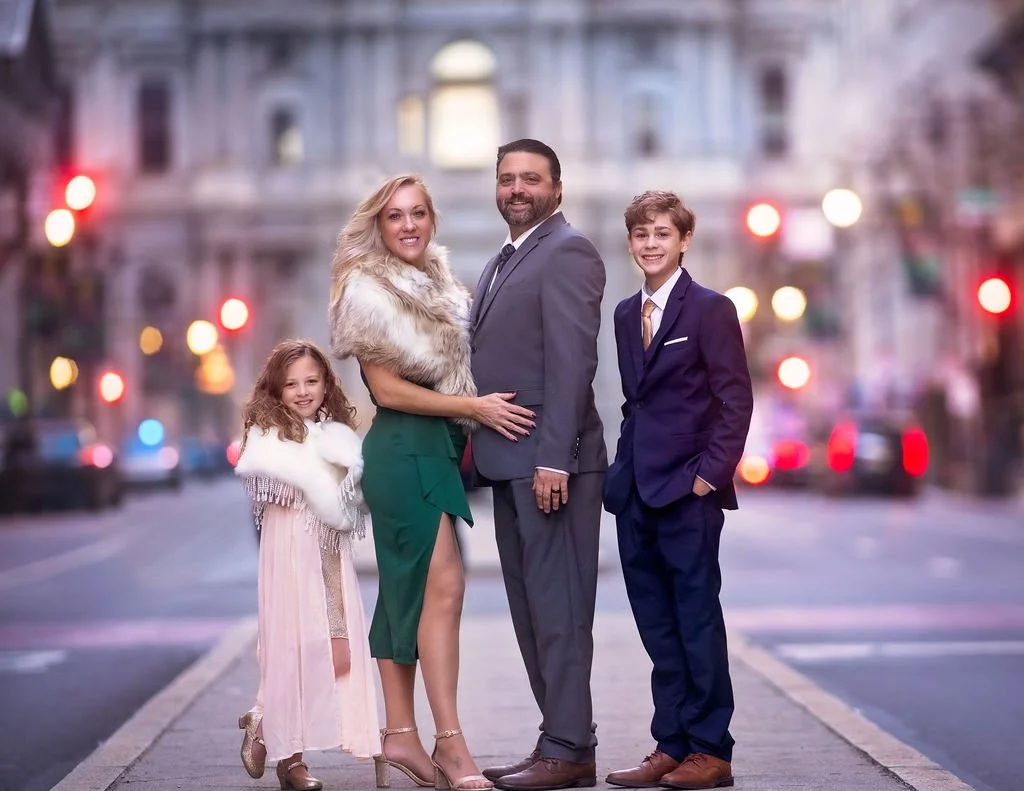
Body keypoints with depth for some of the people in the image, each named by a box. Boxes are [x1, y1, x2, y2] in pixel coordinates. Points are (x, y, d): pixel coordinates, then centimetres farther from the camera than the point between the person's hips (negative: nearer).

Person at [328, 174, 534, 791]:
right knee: (443, 586, -13)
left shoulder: (441, 285, 14)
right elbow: (388, 389, -12)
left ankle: (399, 737, 11)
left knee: (408, 589, 8)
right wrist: (473, 406, -16)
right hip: (404, 449, -8)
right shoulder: (369, 290, -8)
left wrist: (489, 407, 4)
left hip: (438, 449, 8)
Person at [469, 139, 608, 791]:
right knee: (530, 608, 12)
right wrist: (478, 443, 12)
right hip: (509, 463, 10)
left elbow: (572, 361, -17)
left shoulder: (567, 251, -8)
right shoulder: (505, 261, 21)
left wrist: (554, 459, -22)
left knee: (558, 607, -5)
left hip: (549, 460, -10)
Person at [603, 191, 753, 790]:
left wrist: (710, 473, -14)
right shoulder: (626, 314, 15)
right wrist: (625, 469, 10)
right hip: (636, 493, 6)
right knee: (657, 626, 9)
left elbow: (736, 400, -9)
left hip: (689, 492, -6)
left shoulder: (711, 309, -5)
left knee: (697, 620, -1)